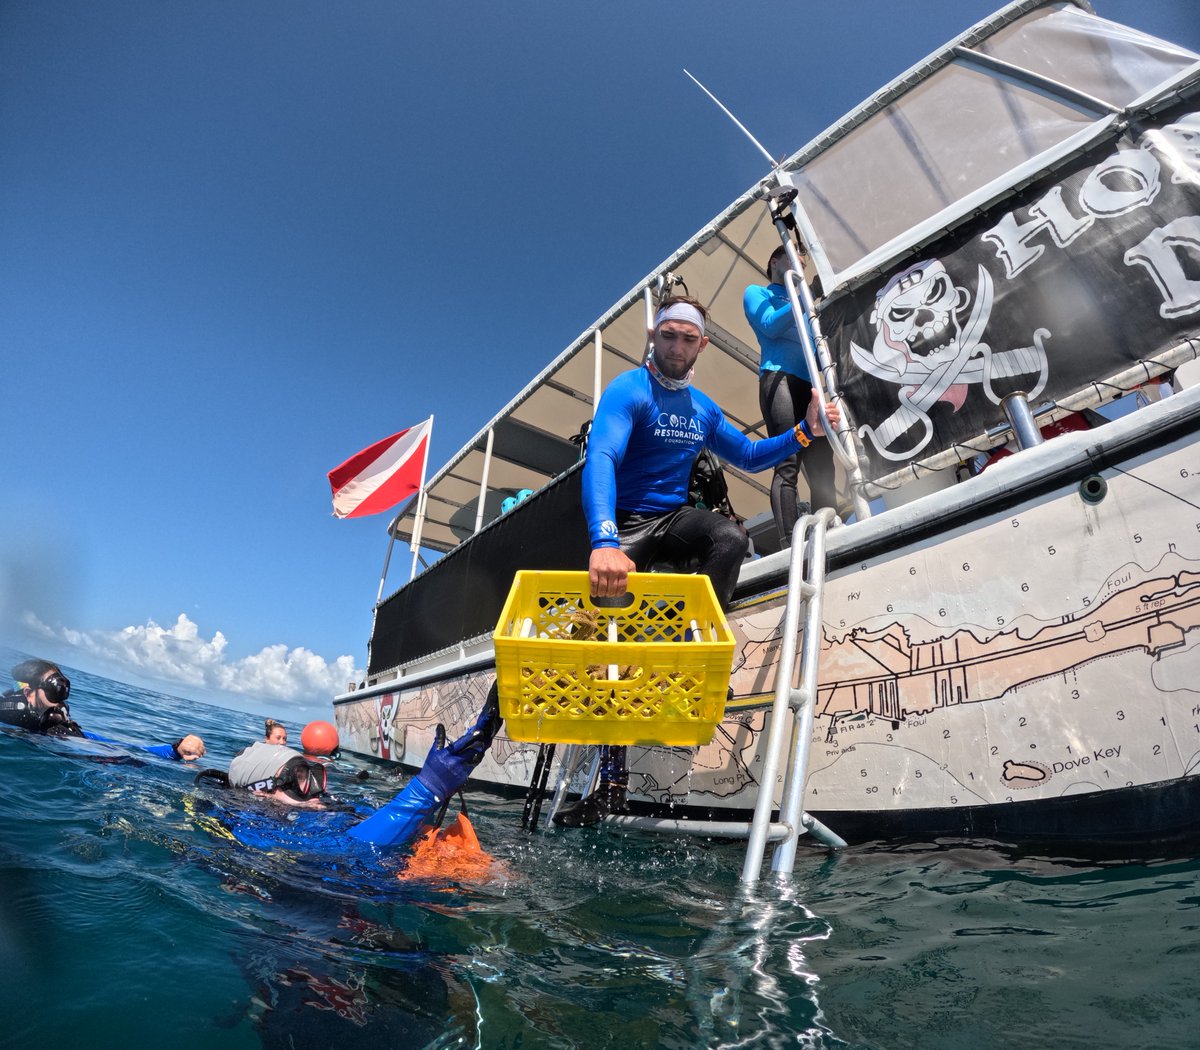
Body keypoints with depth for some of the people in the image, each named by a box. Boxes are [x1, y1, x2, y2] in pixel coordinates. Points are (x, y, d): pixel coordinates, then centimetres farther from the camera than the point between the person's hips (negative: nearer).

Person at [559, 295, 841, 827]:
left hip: (675, 518, 5)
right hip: (626, 524, -4)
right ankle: (612, 780, -4)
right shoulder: (627, 391, -13)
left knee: (731, 537, -28)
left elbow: (748, 455, 22)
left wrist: (804, 432, 6)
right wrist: (603, 541, -49)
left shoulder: (703, 408, 9)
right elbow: (600, 461, -31)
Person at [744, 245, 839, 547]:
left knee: (822, 468, -7)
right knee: (787, 465, -20)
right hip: (779, 378, -6)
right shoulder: (757, 292, 20)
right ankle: (789, 546, -25)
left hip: (809, 385, 6)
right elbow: (770, 326, -1)